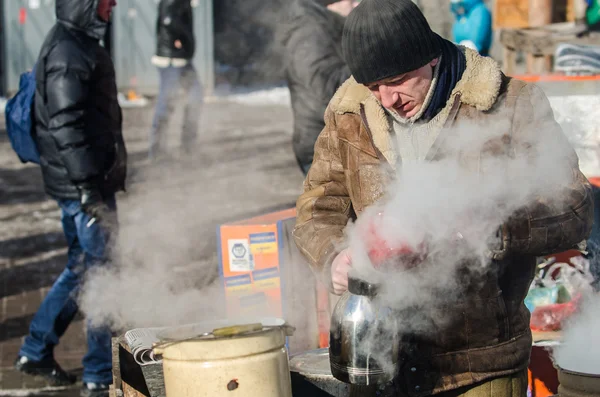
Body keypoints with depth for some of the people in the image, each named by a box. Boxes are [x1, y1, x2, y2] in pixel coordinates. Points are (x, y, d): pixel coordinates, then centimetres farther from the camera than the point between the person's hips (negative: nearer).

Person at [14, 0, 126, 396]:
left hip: (92, 181, 10)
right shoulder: (68, 54, -18)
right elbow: (66, 126, -23)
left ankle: (35, 351, 30)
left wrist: (114, 172, 25)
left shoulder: (81, 45, 16)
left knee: (82, 268, 19)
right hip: (81, 184, -10)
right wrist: (87, 189, -25)